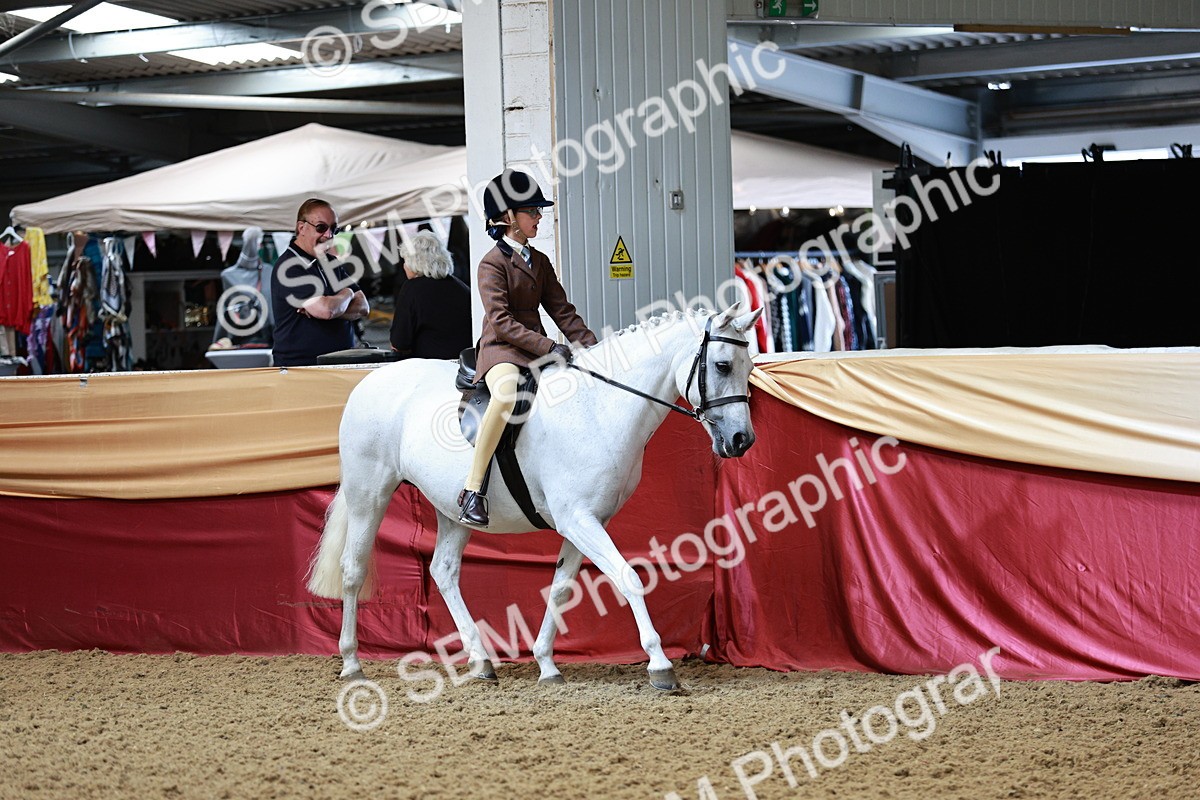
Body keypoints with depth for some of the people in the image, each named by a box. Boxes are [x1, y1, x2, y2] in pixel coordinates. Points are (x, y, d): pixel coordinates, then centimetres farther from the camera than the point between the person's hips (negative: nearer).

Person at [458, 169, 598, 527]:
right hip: (502, 350, -8)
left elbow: (562, 311, 15)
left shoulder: (540, 262, 17)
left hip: (538, 349, 8)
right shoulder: (493, 263, -7)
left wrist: (592, 347, 1)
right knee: (507, 394, -39)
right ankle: (472, 489, -36)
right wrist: (549, 348, -23)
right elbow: (501, 322, -16)